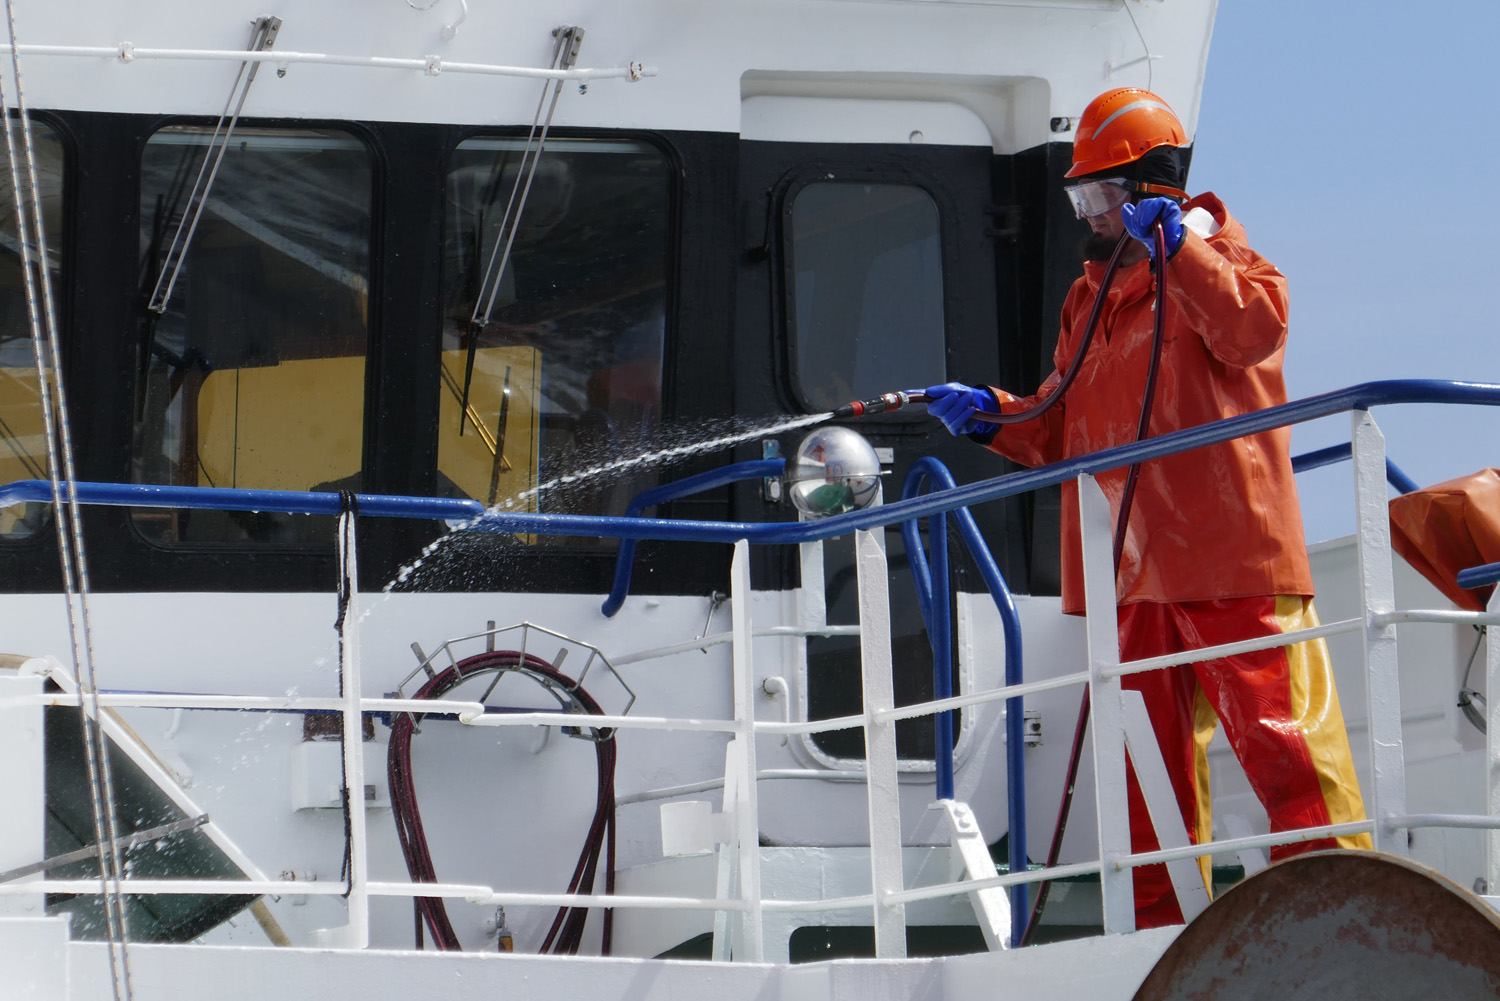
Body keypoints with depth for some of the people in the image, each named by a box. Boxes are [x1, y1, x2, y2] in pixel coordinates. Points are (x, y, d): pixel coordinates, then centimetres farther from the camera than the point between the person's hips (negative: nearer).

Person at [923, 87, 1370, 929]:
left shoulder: (1219, 260, 1)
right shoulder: (1091, 297, 22)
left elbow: (1257, 329, -21)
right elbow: (1064, 429, 24)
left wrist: (1179, 249, -21)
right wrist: (991, 415, 7)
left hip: (1228, 552, -7)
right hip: (1133, 566, 8)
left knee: (1277, 728, -12)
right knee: (1152, 750, 10)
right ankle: (1160, 921, 15)